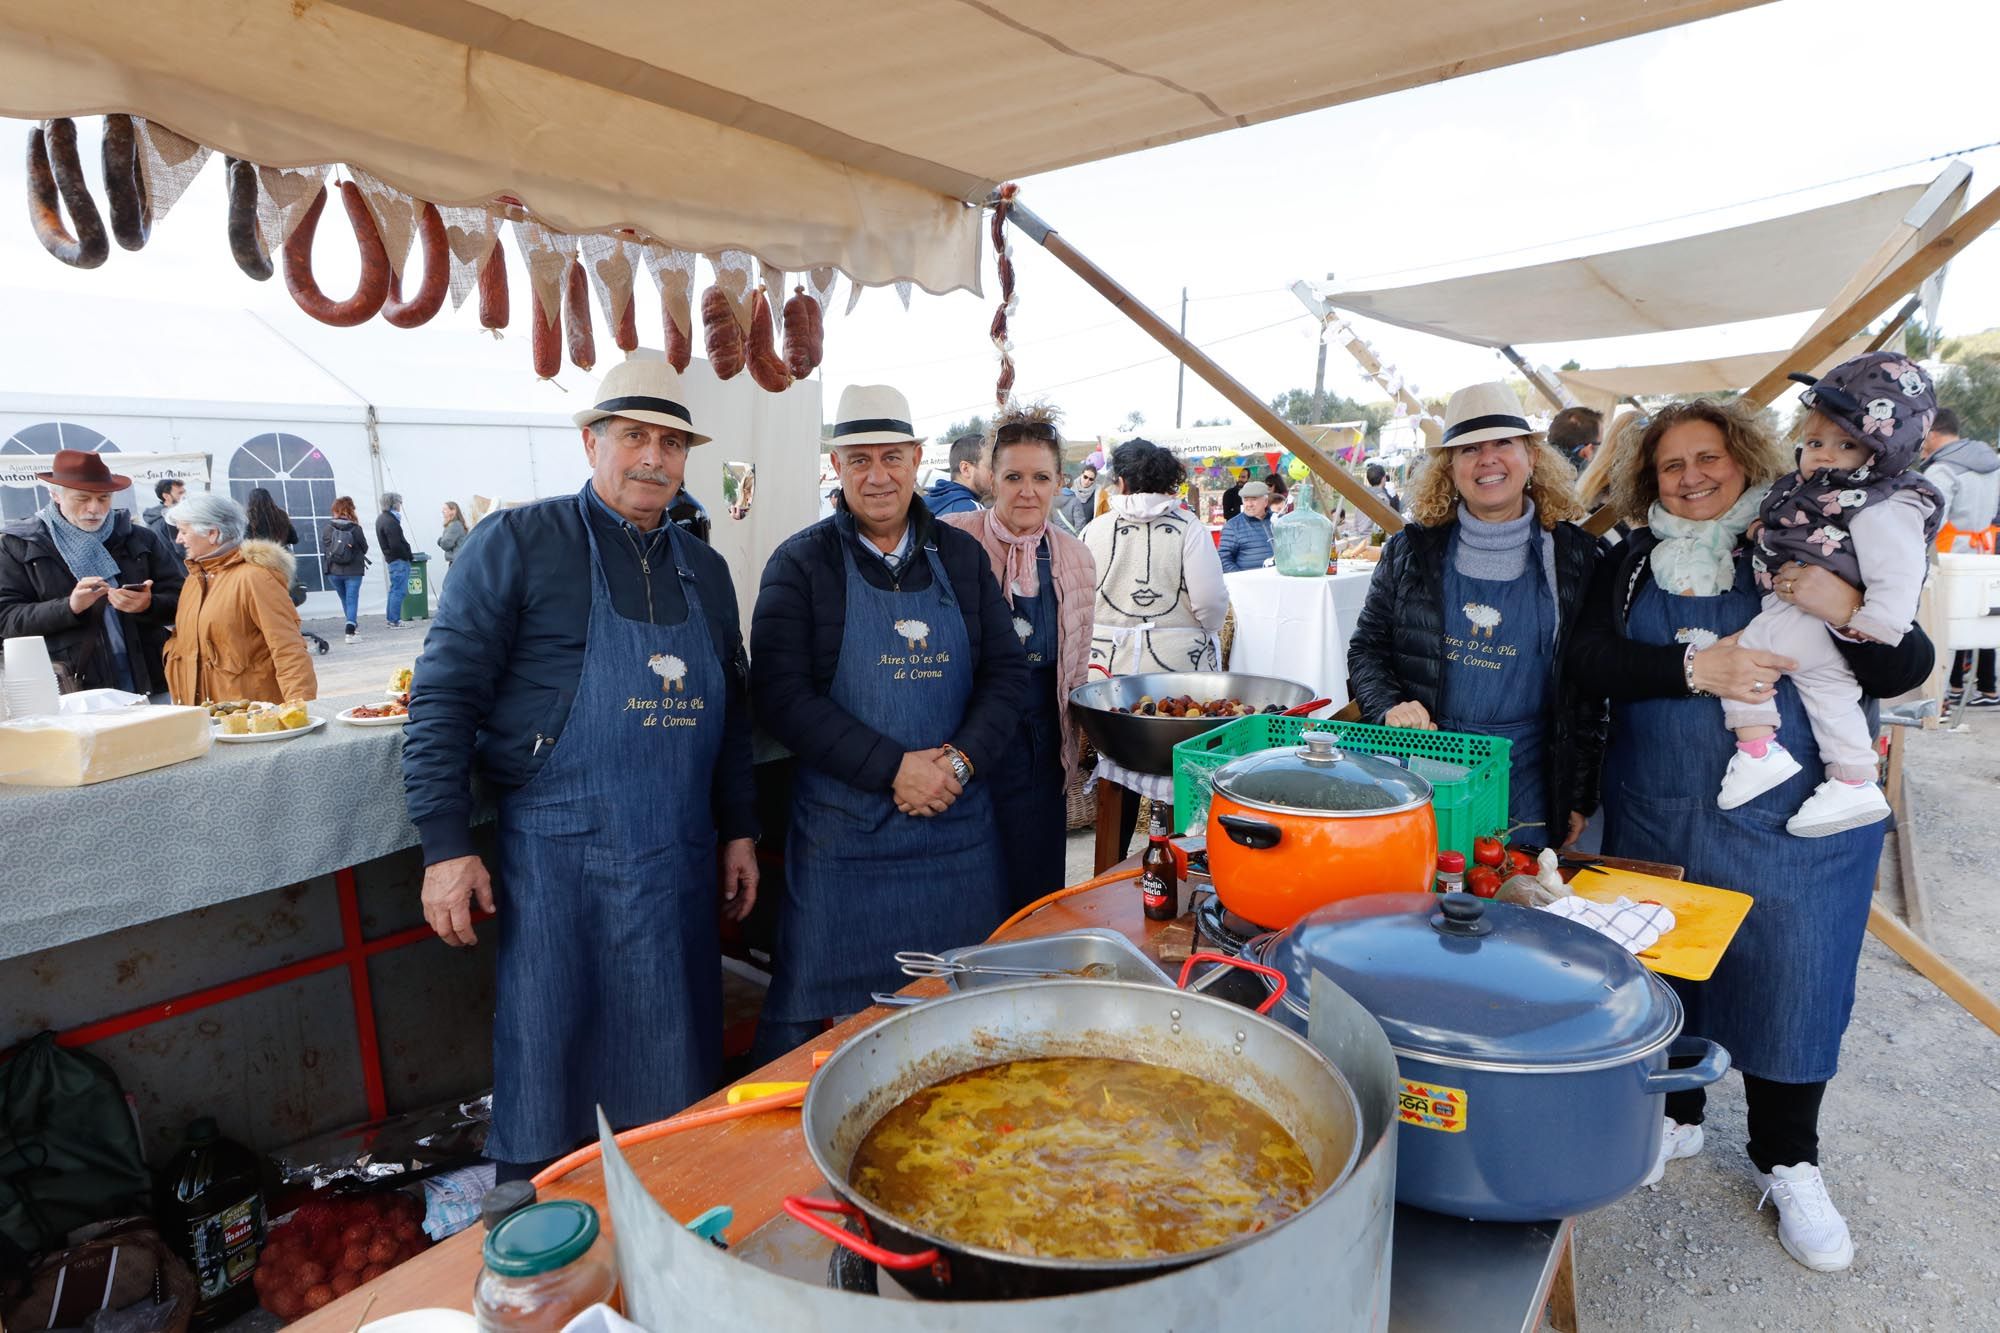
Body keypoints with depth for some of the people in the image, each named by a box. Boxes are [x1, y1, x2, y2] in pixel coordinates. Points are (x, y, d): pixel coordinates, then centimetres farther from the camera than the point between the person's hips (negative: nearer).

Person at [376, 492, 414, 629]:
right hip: (399, 560, -10)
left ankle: (392, 619, 22)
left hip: (392, 558, 10)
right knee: (399, 591, -7)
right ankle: (395, 621, -5)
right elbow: (396, 545, -22)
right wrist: (408, 556, -10)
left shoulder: (381, 518, 15)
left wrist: (407, 554, 15)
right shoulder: (390, 522, -18)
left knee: (394, 590, 16)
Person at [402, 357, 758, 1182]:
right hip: (559, 862, -5)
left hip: (679, 864, 5)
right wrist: (446, 846, -12)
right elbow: (444, 696, -8)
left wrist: (739, 830, 13)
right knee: (547, 1080, 8)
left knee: (674, 1084, 15)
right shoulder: (518, 542, -5)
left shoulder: (705, 571, 11)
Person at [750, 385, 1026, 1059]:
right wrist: (894, 768, -17)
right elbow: (782, 696, -11)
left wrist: (960, 759, -12)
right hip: (841, 832, -3)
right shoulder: (801, 563, -3)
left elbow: (1007, 671, 6)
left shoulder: (961, 557, 7)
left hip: (959, 820, 4)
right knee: (820, 1016, 7)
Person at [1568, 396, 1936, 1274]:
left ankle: (1787, 1161, 29)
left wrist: (1846, 610, -24)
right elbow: (1589, 660, -9)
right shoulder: (1632, 564, 4)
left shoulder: (1805, 551, -1)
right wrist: (1694, 666, -23)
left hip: (1791, 823, -1)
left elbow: (1905, 671, -4)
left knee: (1788, 977, 7)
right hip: (1657, 817, 2)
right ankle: (1673, 1115, 37)